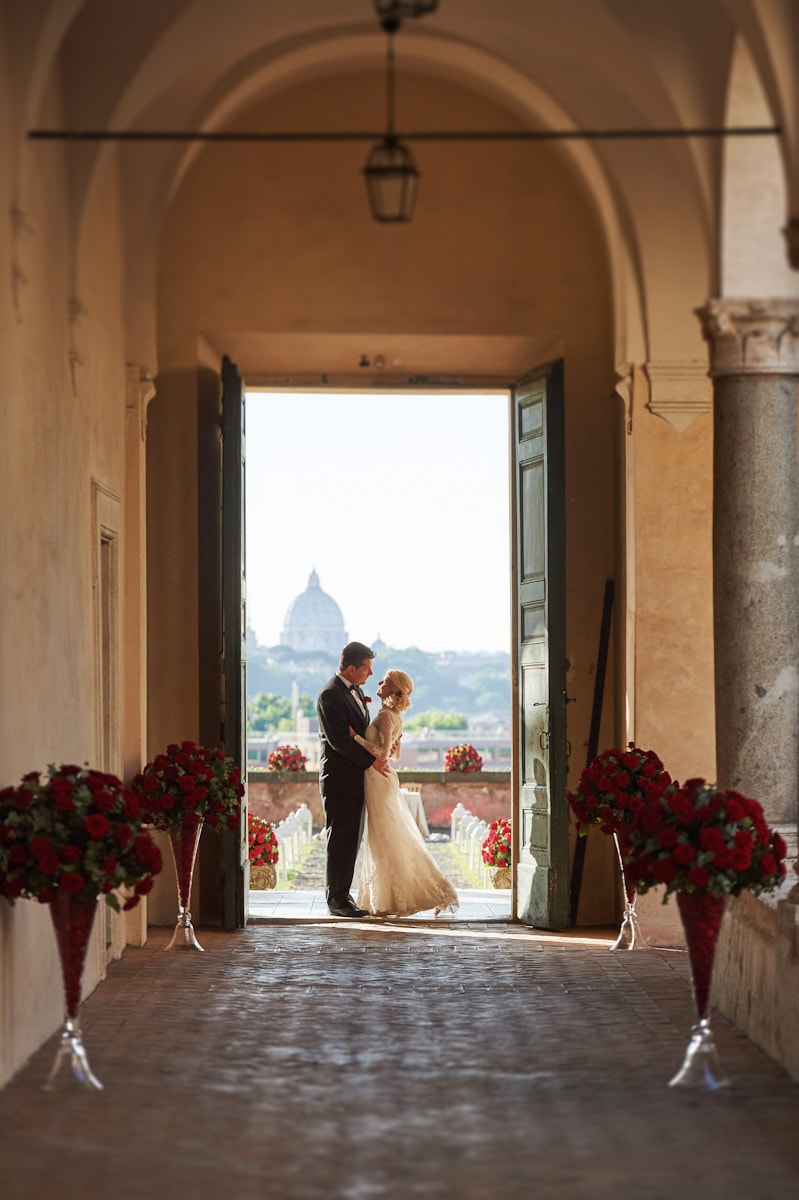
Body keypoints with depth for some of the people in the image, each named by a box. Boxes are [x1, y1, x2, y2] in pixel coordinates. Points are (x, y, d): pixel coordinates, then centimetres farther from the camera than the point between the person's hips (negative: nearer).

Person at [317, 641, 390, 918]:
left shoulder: (355, 690, 15)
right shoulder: (331, 695, -15)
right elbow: (339, 740, -20)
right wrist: (371, 760, -17)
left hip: (356, 777, 9)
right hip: (339, 777, -9)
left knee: (351, 840, 11)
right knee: (341, 838, -6)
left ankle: (339, 894, 16)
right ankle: (337, 898, -1)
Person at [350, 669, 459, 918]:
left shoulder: (386, 716, -16)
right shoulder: (395, 717, 13)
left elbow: (383, 753, -23)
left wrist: (356, 736, -19)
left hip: (379, 780, -10)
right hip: (384, 778, 10)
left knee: (385, 841, -4)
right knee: (395, 840, 12)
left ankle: (391, 901, 1)